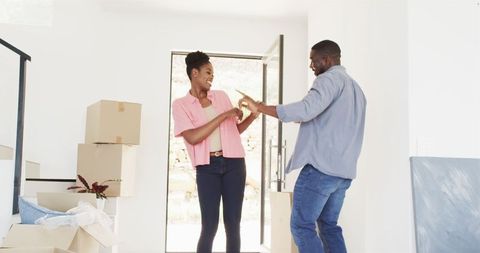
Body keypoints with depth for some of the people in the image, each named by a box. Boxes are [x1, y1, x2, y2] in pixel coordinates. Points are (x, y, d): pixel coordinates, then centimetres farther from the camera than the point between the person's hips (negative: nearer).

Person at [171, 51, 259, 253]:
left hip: (234, 163, 3)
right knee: (209, 225, -6)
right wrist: (223, 116, -12)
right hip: (207, 167, -3)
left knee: (233, 223, 3)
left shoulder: (221, 96, 13)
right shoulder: (180, 104, 1)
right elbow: (192, 138, -13)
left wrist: (253, 115, 5)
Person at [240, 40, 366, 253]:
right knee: (329, 225, 16)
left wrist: (259, 107, -20)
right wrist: (311, 121, 21)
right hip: (344, 170, 9)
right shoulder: (356, 88, 23)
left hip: (321, 166, -9)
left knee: (301, 225, -4)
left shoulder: (329, 79, -7)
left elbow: (305, 109, -24)